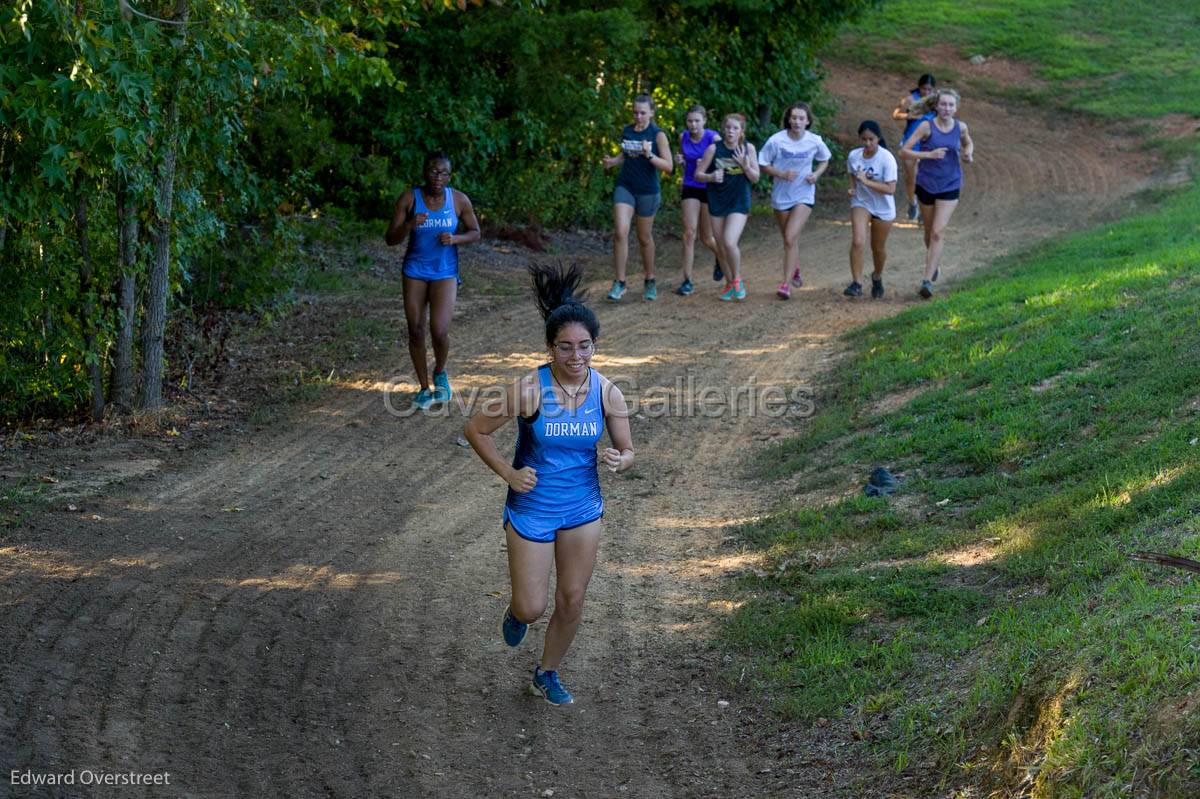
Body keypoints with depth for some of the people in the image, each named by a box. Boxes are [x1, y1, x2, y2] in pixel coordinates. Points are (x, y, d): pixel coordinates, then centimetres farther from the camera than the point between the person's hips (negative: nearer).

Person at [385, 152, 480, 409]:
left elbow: (475, 233, 7)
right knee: (416, 331, 3)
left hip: (445, 273, -1)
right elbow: (390, 239, -6)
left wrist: (455, 238, -14)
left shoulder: (459, 200, -5)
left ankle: (440, 373, 18)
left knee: (439, 331, -14)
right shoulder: (409, 199, -7)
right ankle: (424, 388, 20)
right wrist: (410, 225, -25)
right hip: (415, 272, 1)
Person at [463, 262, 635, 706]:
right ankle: (518, 612, 42)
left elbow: (627, 450, 0)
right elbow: (476, 430, -10)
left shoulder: (607, 393, -12)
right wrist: (508, 474, -17)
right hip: (531, 508, -3)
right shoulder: (530, 389, -22)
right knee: (532, 608, 3)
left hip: (583, 508, 3)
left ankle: (547, 676, 36)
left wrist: (619, 461, -23)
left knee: (571, 603, 11)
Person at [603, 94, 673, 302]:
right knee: (620, 232, -14)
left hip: (648, 191, -3)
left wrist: (649, 155, -28)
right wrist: (612, 161, 0)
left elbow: (668, 166, -12)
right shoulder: (627, 131, 5)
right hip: (625, 187, 3)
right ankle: (619, 283, -9)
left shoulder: (658, 134, -8)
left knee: (644, 237, 9)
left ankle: (650, 282, 29)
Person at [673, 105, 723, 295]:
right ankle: (687, 281, -7)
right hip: (690, 188, 2)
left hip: (710, 188, -2)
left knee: (706, 239, 7)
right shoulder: (683, 137, 0)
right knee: (689, 233, -10)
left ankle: (720, 257, 43)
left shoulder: (713, 137, -12)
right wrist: (680, 160, -5)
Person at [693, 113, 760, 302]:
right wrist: (711, 177, -23)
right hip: (717, 202, 2)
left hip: (739, 203, -2)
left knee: (730, 243, -19)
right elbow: (698, 174, -3)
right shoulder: (714, 148, -7)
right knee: (721, 247, 8)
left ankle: (737, 279, 6)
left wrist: (745, 164, -19)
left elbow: (755, 178, -1)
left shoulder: (748, 148, -5)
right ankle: (730, 283, 29)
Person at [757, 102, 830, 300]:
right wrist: (782, 174, -20)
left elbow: (824, 160, 11)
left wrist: (817, 174, -9)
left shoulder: (815, 142, -9)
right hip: (781, 195, 2)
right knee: (789, 239, 16)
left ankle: (786, 283, -12)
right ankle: (796, 269, 46)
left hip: (804, 195, -2)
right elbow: (764, 165, -5)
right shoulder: (776, 140, -13)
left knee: (790, 238, -16)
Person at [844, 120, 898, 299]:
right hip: (861, 204, 2)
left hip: (883, 209, -2)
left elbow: (891, 189, -25)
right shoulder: (853, 156, -9)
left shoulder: (887, 159, -21)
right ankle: (856, 283, -15)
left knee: (878, 247, 13)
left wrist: (866, 181, -31)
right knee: (857, 242, -20)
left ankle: (877, 278, 41)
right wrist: (852, 188, -7)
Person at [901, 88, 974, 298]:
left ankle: (928, 280, -12)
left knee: (938, 233, -11)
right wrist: (929, 154, -25)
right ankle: (936, 264, 43)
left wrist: (968, 154, -3)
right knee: (929, 232, 15)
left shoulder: (960, 127, -3)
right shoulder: (927, 127, -11)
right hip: (926, 184, 0)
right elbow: (905, 150, -12)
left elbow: (968, 143, 20)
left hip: (949, 186, 0)